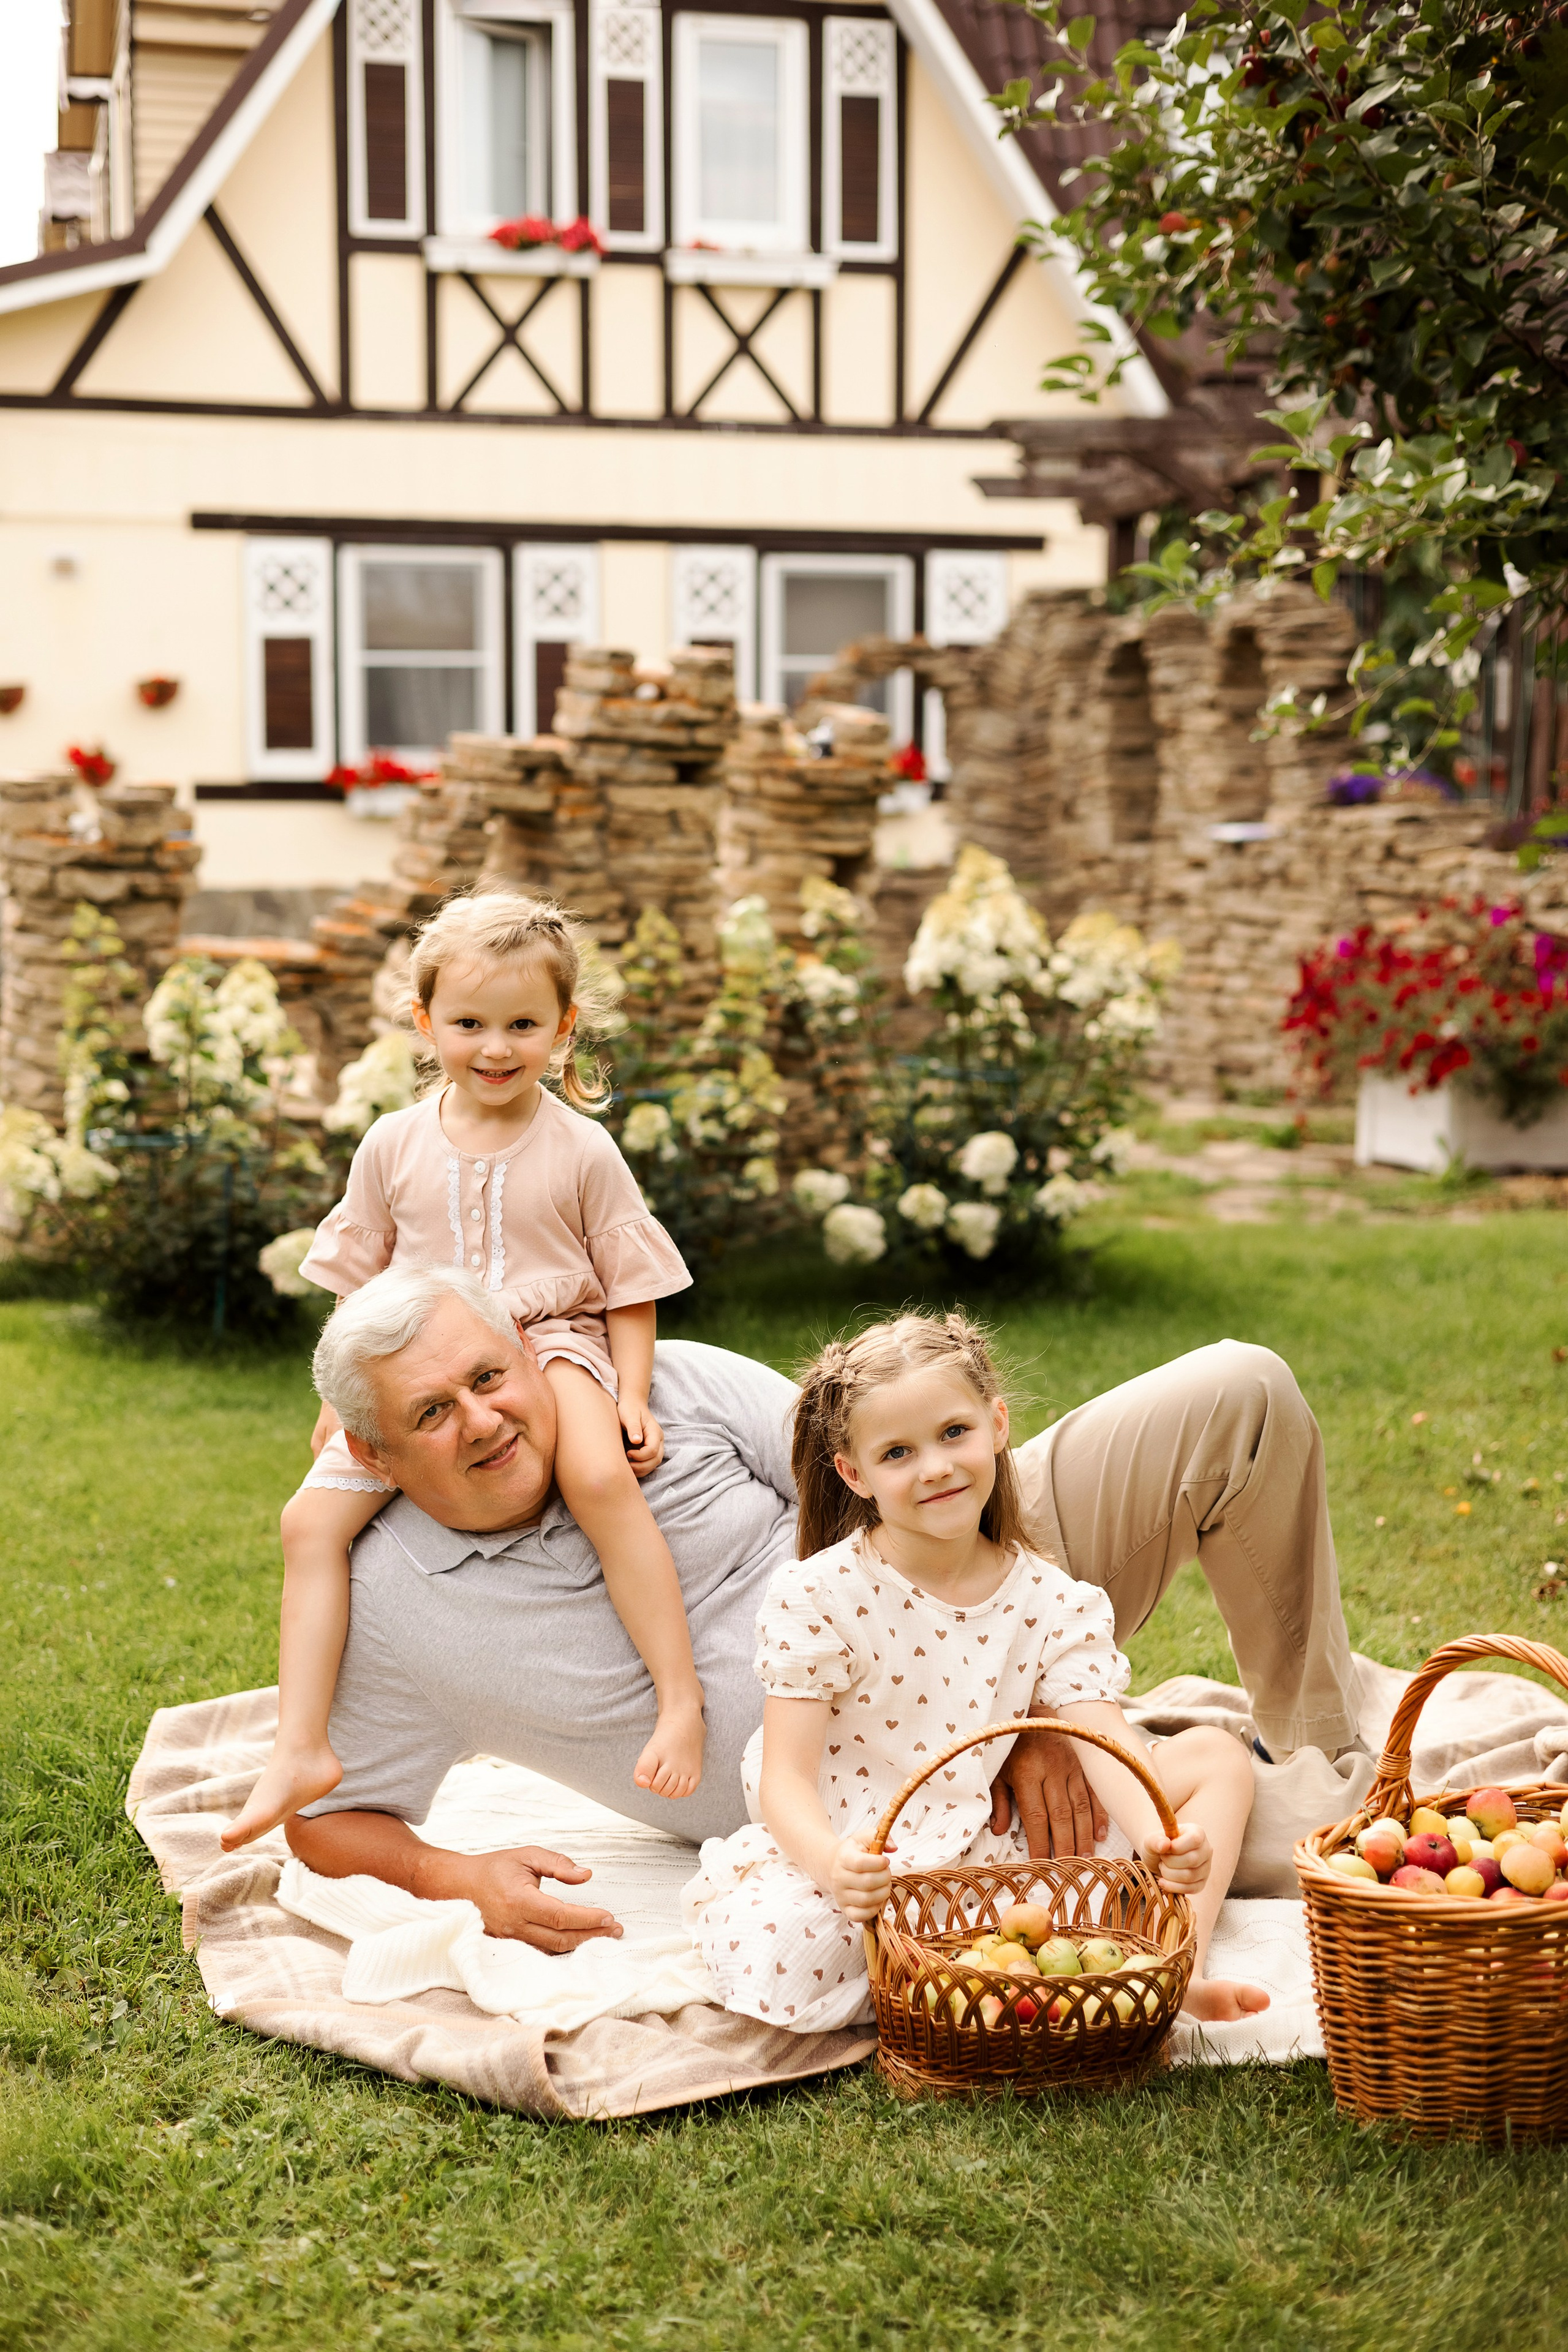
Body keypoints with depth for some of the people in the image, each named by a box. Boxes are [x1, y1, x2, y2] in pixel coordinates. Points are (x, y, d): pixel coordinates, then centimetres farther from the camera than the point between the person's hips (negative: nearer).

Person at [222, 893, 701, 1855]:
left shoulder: (582, 1151, -4)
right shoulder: (395, 1145, 4)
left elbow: (631, 1289, 1)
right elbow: (361, 1285, 14)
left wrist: (631, 1396, -10)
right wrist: (342, 1396, 9)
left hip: (551, 1344, -4)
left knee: (600, 1478, -34)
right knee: (314, 1518, -10)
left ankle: (682, 1696, -27)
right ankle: (302, 1748, -6)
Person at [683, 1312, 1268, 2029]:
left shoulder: (1053, 1602, -1)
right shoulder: (818, 1595, -11)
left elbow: (1107, 1746, -13)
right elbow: (786, 1778, -15)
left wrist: (1157, 1837, -36)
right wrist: (832, 1862, -38)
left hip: (994, 1849, 4)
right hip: (855, 1857, -4)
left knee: (1216, 1755, -2)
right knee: (774, 1953, -38)